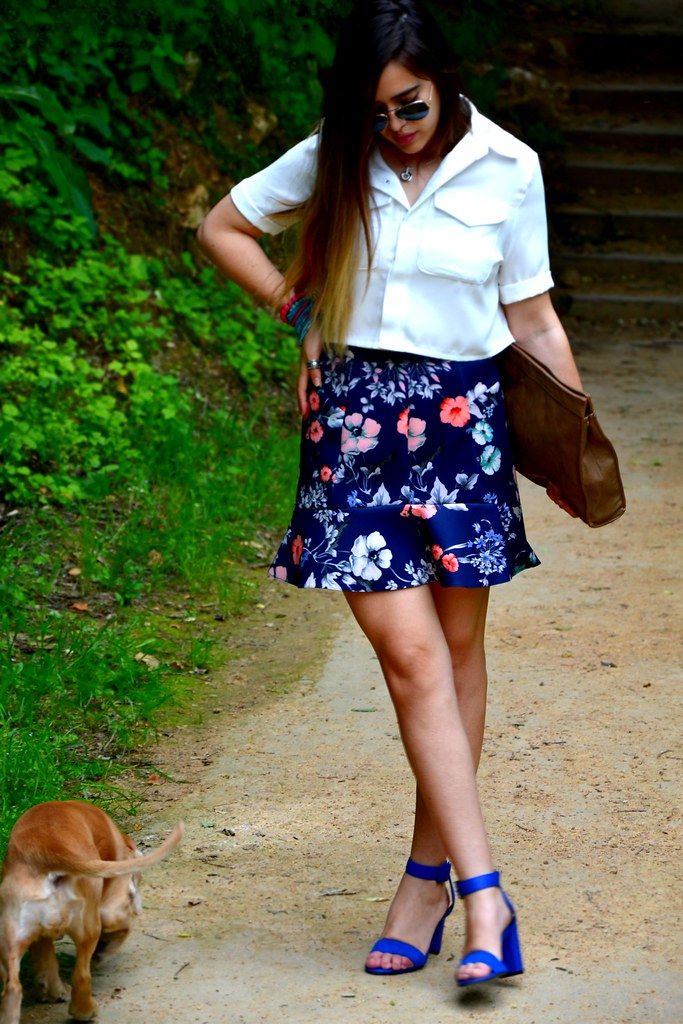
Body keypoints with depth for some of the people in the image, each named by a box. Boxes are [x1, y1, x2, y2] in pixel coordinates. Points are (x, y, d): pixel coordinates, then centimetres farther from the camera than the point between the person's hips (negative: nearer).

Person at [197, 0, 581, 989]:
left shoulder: (506, 168, -1)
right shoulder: (332, 161, 2)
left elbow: (532, 317, 5)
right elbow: (222, 227, 16)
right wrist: (299, 309, 6)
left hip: (463, 416, 1)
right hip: (356, 416, 0)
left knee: (458, 643, 7)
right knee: (409, 651, -9)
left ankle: (430, 870, 20)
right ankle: (481, 888, -8)